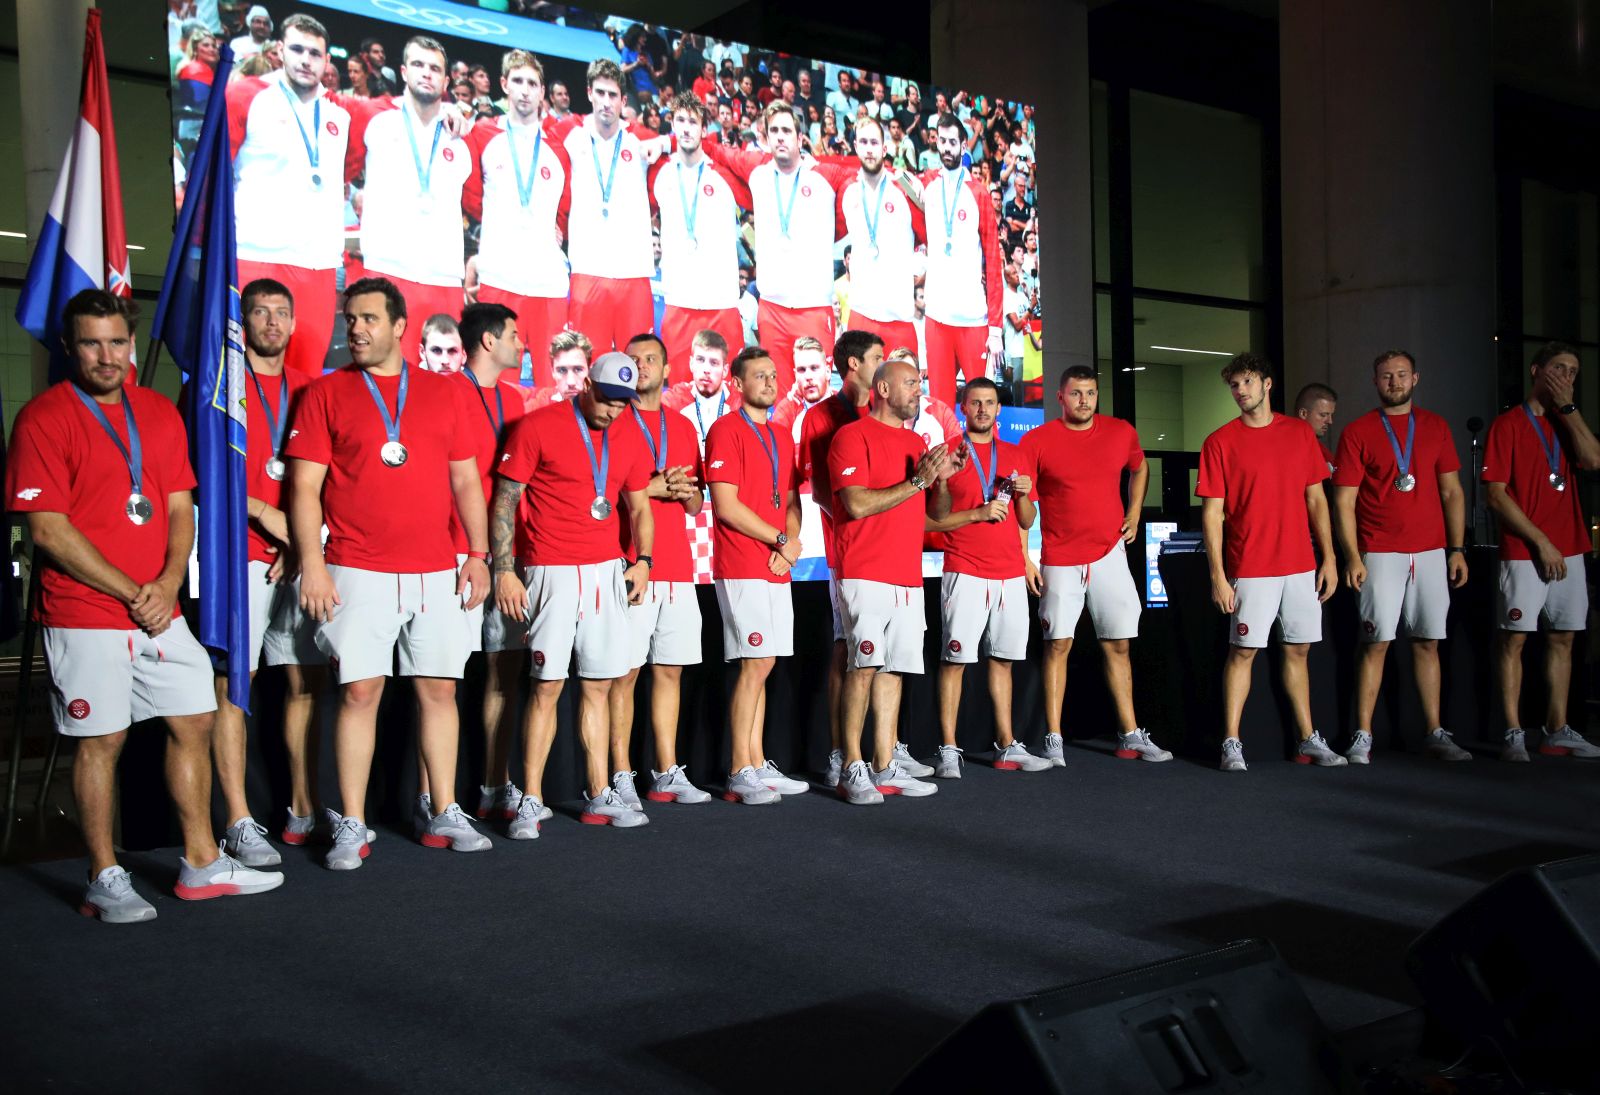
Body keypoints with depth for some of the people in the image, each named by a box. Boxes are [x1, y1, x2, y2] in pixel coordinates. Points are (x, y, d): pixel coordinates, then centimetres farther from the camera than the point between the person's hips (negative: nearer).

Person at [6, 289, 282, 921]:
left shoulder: (160, 413, 11)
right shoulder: (44, 418, -8)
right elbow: (48, 530, -13)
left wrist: (168, 584, -5)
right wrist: (131, 592, -13)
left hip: (161, 610, 6)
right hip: (85, 616, -6)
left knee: (194, 722, 9)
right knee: (101, 740, 0)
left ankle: (202, 863, 21)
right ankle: (104, 880, 13)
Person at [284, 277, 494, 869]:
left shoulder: (446, 391, 11)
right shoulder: (326, 393, 4)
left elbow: (465, 480, 12)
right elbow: (304, 486, -1)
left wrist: (478, 554, 6)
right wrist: (312, 564, -9)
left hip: (436, 572, 3)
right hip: (358, 571, -2)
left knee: (439, 688, 7)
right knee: (359, 690, -3)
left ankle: (443, 814, 18)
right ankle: (351, 826, 6)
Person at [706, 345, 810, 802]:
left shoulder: (779, 438, 18)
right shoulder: (727, 431, -7)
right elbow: (727, 506, -14)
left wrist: (791, 541, -1)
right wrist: (781, 540, -9)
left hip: (776, 569, 8)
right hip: (742, 569, -8)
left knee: (761, 665, 9)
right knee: (755, 664, -9)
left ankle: (757, 765, 14)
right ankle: (740, 774, -4)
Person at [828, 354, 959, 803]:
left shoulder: (918, 443, 19)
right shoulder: (853, 436, -3)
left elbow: (939, 513, 21)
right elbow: (857, 504, -14)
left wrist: (942, 480, 0)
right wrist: (917, 481, -14)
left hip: (908, 577, 7)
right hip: (865, 575, -7)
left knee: (893, 668, 6)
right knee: (863, 666, -11)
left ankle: (884, 767, 10)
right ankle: (852, 770, -5)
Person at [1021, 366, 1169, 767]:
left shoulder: (1122, 432, 4)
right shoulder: (1037, 441, -5)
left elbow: (1139, 468, 25)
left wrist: (1134, 514, 13)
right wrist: (1023, 558, -9)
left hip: (1109, 554, 3)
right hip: (1060, 560, -3)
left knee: (1118, 645, 6)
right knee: (1058, 644, -3)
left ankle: (1131, 736, 13)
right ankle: (1053, 741, 2)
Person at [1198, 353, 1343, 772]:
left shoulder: (1300, 433, 8)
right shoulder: (1220, 442, -2)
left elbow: (1316, 499, 11)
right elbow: (1211, 513, -4)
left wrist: (1328, 557, 5)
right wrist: (1217, 575, -10)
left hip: (1301, 565, 3)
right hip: (1250, 567, -3)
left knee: (1298, 650, 10)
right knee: (1242, 651, -2)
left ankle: (1309, 741, 18)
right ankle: (1231, 744, 3)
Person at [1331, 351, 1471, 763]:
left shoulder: (1435, 427, 12)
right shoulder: (1357, 432, 1)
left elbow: (1451, 491, 12)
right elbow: (1344, 501, -3)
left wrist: (1457, 549, 5)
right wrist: (1352, 557, -10)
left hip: (1430, 552, 3)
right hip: (1380, 554, -3)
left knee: (1427, 642, 6)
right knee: (1376, 641, -4)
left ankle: (1435, 733, 12)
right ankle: (1363, 736, 0)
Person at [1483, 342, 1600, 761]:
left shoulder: (1566, 423, 16)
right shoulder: (1508, 424, -2)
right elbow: (1495, 494, -9)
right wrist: (1541, 542, -13)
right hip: (1524, 552, -6)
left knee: (1562, 637, 7)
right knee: (1514, 636, -5)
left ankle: (1557, 731, 13)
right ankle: (1513, 733, -2)